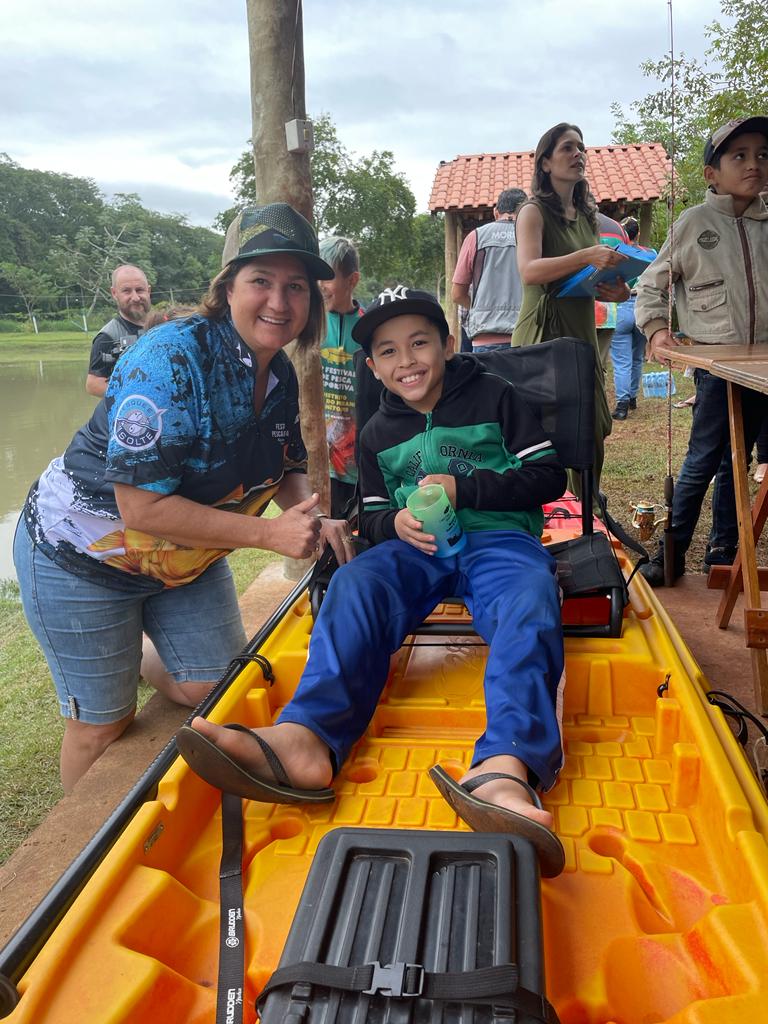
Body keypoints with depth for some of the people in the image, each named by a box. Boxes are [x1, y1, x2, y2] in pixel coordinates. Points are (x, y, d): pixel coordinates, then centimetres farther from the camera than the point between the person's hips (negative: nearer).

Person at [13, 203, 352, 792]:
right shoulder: (171, 360, -29)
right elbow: (142, 507, -32)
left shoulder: (280, 375, -5)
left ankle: (139, 661, 39)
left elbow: (287, 468, 7)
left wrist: (312, 520, -16)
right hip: (84, 557, -6)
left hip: (188, 558, 7)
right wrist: (269, 532, -33)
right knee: (105, 723, 5)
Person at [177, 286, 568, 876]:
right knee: (355, 584, -30)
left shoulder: (492, 396, 8)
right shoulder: (378, 434, 19)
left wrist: (465, 488, -11)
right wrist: (396, 523, -5)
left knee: (531, 604, -37)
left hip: (500, 539, -3)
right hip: (417, 547, 3)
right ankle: (305, 740, -52)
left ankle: (505, 770, -63)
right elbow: (371, 519, 20)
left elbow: (549, 476, 3)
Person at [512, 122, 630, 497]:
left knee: (591, 437, 10)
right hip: (543, 336, -7)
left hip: (581, 334, 8)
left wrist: (615, 293, 5)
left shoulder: (586, 215, 17)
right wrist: (586, 256, -33)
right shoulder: (534, 212, -6)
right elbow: (530, 271, -22)